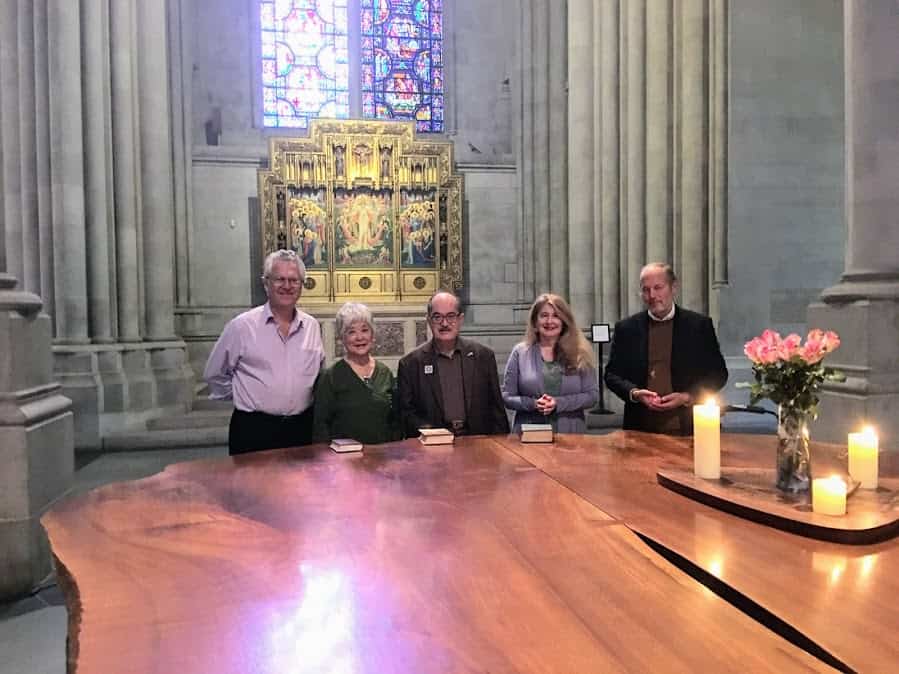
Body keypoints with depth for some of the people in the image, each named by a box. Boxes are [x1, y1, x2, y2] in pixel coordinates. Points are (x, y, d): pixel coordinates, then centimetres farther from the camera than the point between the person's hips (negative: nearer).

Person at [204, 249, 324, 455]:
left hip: (302, 428, 4)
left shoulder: (312, 326, 5)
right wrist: (248, 399, 6)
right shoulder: (241, 326, -6)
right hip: (253, 429, -3)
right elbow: (215, 374, 3)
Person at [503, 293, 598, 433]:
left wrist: (559, 403, -14)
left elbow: (592, 395, -1)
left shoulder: (579, 353, 2)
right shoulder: (520, 352, 2)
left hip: (570, 434, 0)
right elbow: (506, 397, 2)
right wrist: (532, 404, -16)